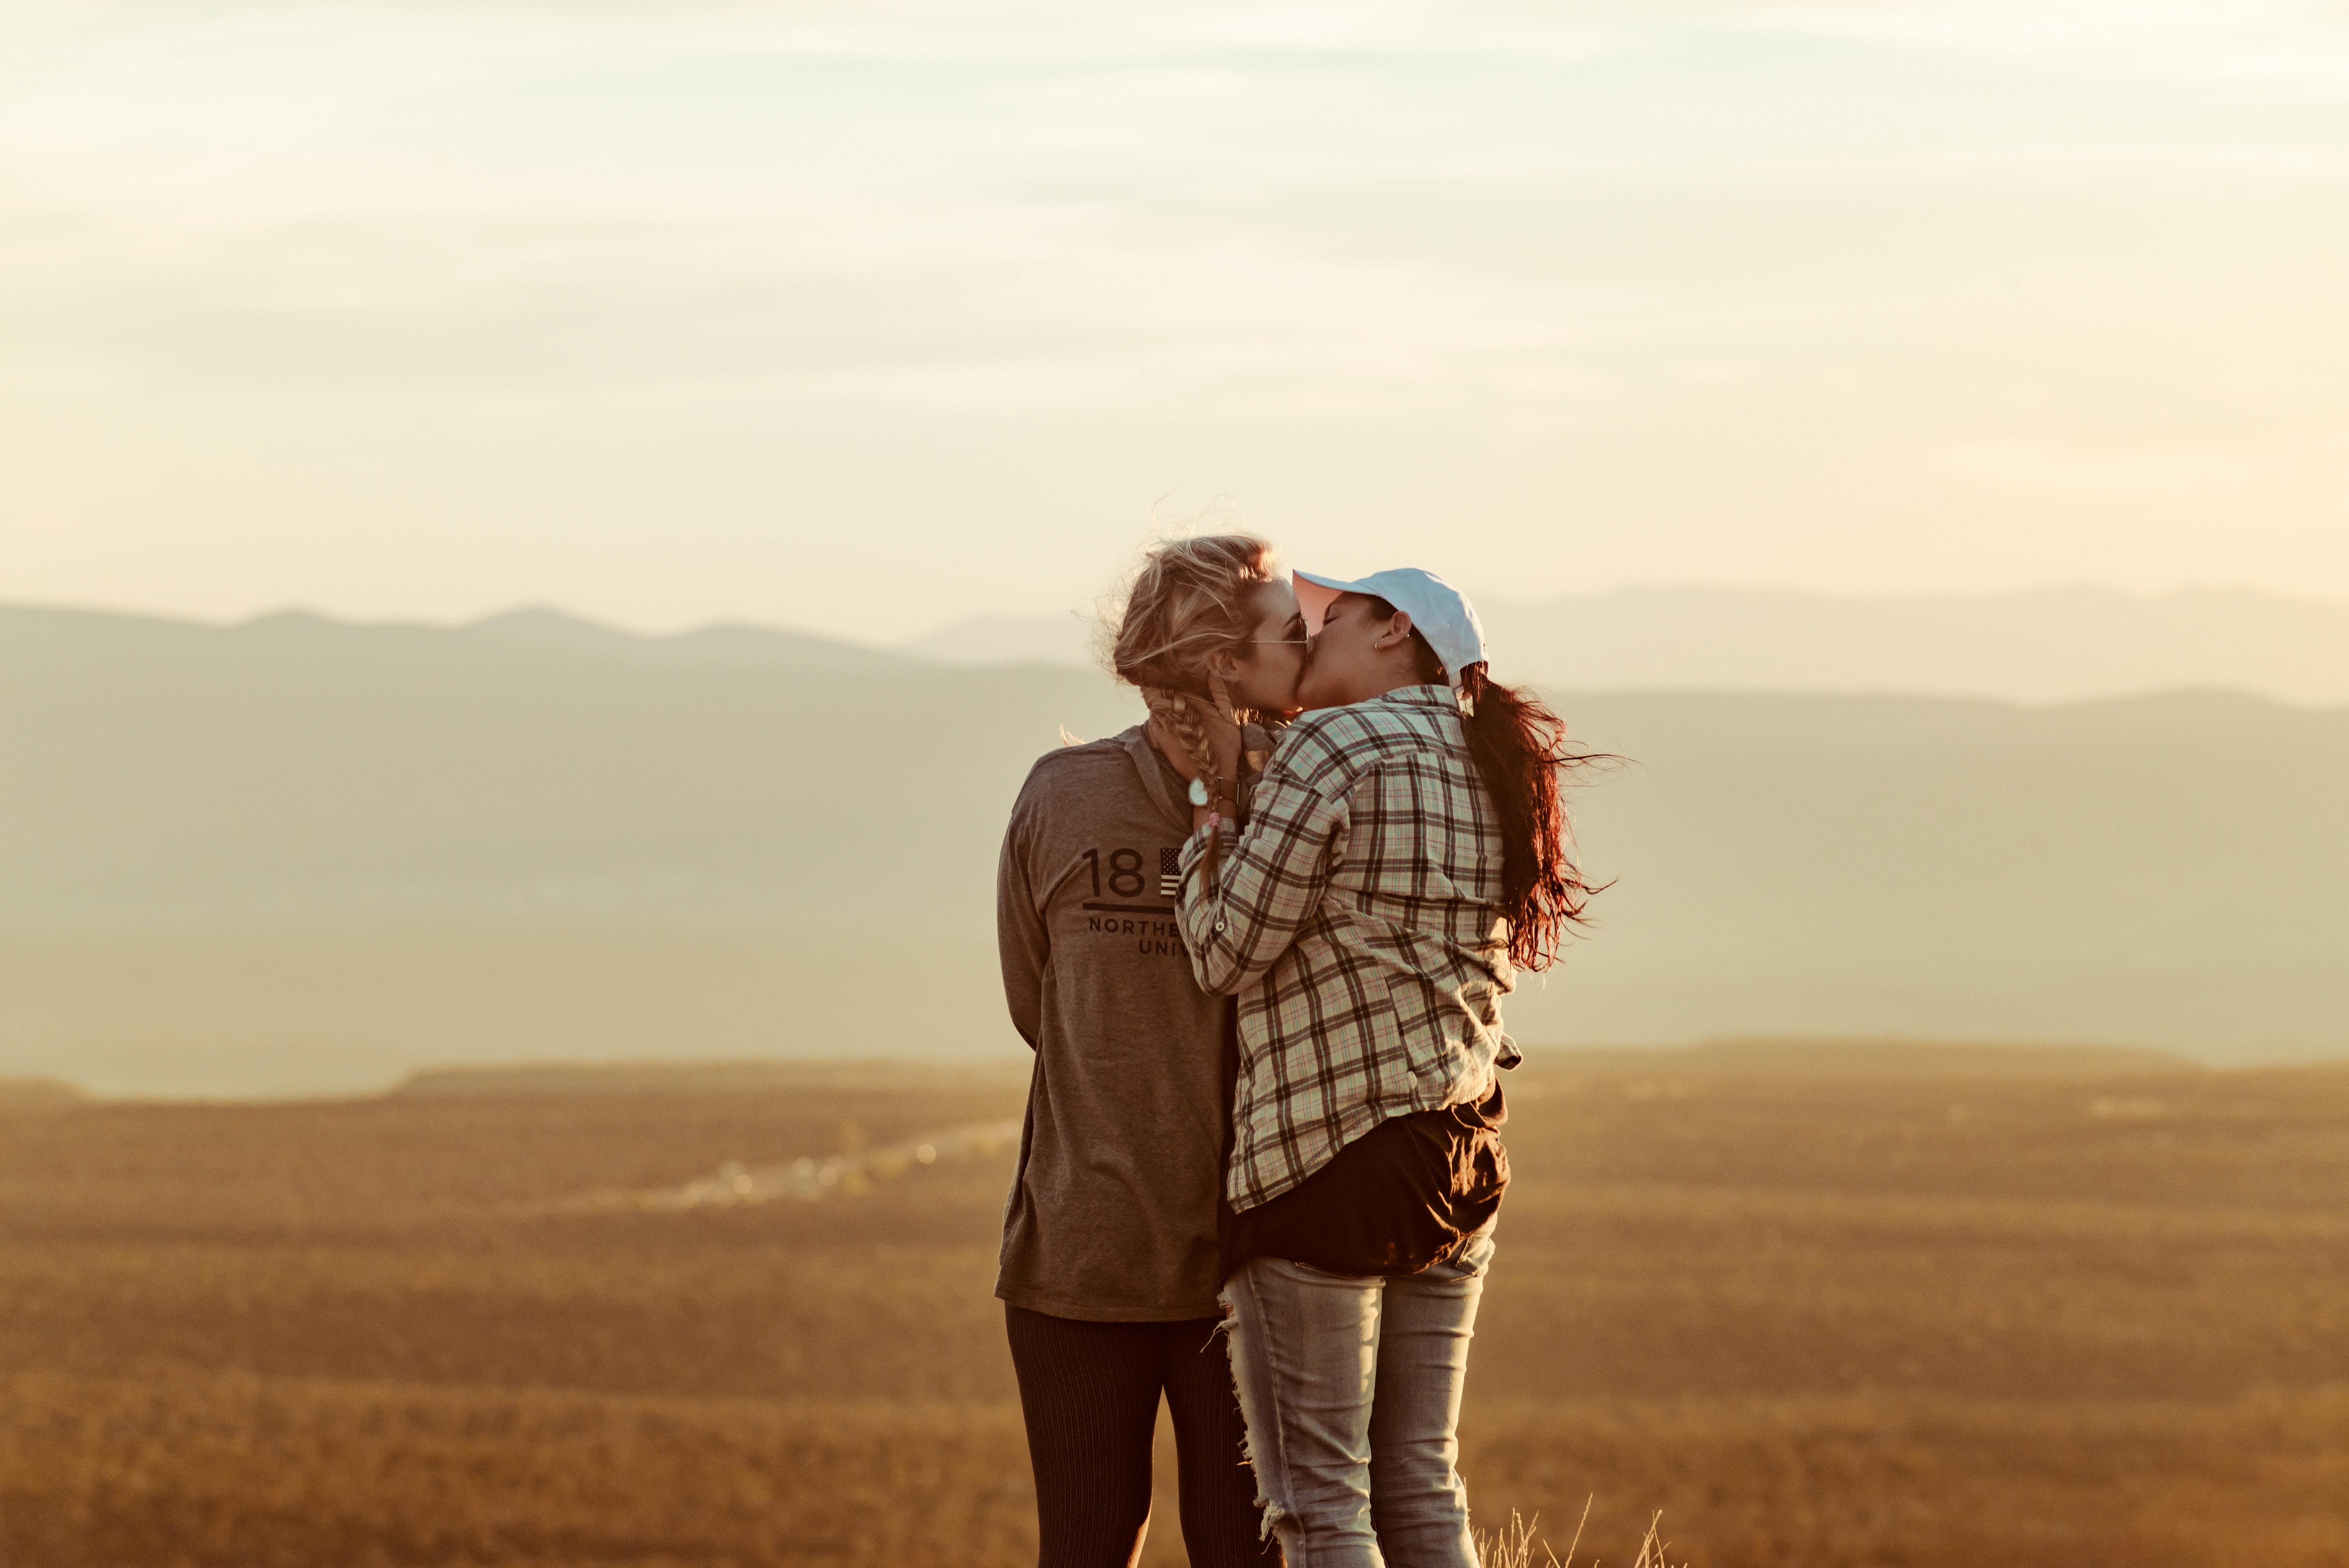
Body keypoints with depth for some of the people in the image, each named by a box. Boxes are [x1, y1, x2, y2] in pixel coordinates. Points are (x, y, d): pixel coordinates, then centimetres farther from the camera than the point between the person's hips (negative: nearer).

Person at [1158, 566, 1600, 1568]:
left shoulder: (1333, 749, -11)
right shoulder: (1492, 775, 13)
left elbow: (1227, 953, -10)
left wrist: (1211, 796, 4)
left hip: (1321, 1164, -8)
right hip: (1457, 1159, 8)